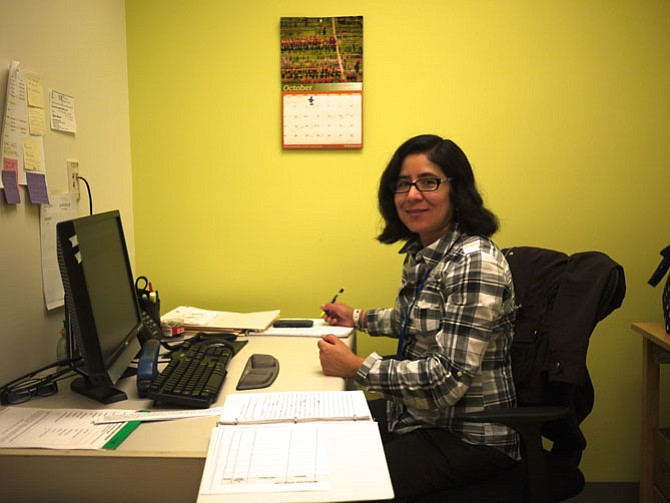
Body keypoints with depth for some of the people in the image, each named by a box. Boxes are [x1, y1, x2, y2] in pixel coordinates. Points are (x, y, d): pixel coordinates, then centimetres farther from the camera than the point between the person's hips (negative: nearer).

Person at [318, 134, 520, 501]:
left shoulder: (475, 264, -24)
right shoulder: (420, 251, 5)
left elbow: (448, 379, -27)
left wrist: (356, 367, -21)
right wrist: (358, 318, 23)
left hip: (468, 438, -8)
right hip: (419, 413, 9)